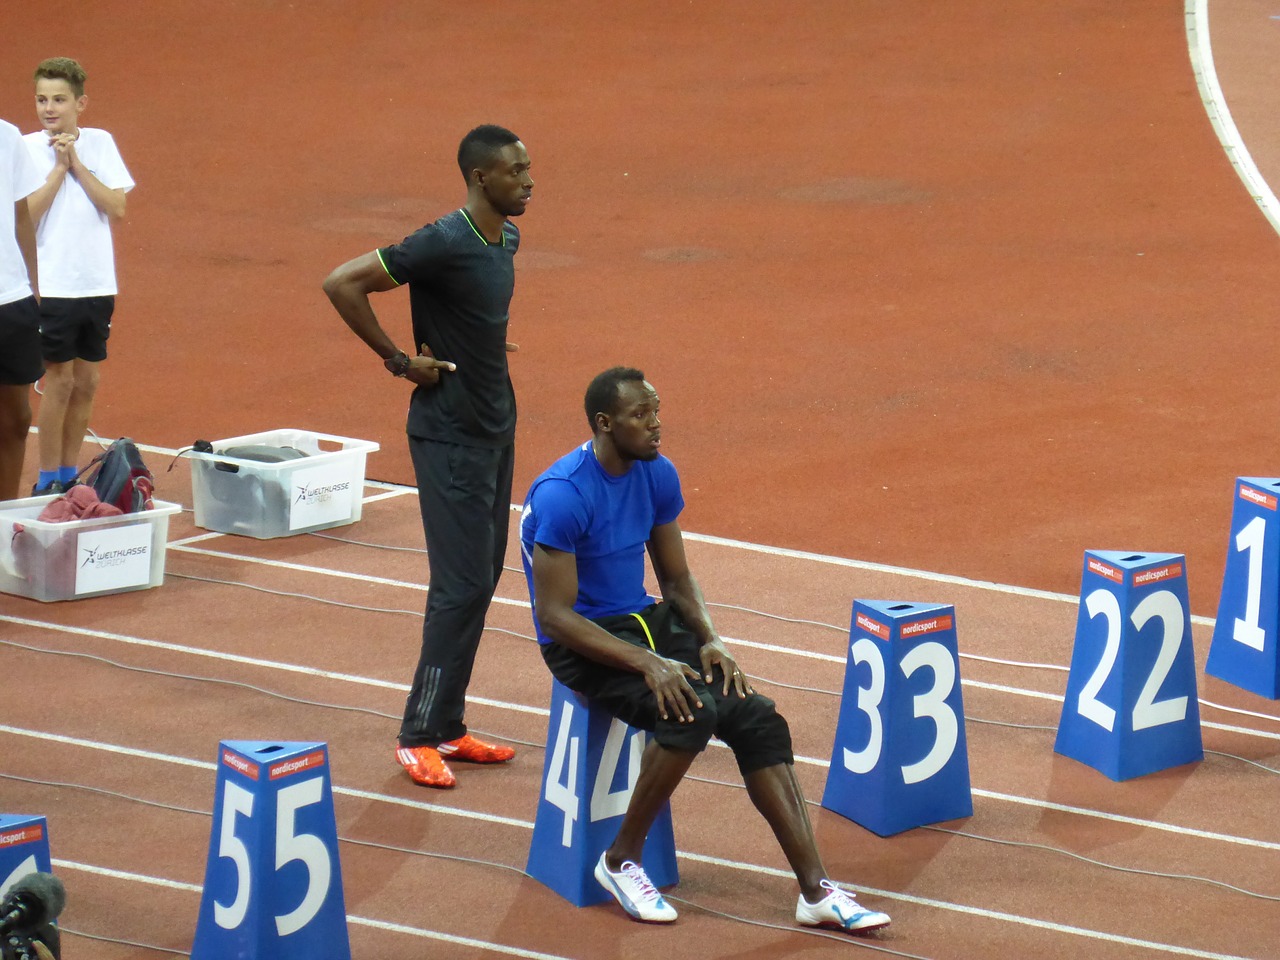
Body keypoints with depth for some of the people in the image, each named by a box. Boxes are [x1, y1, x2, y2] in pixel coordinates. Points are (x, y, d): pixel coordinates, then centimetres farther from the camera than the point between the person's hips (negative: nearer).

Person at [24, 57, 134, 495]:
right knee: (59, 381, -2)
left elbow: (117, 207, -6)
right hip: (51, 288, -4)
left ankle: (70, 472, 21)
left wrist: (77, 164, -10)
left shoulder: (100, 143, 3)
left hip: (97, 285, 4)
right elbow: (27, 214, -15)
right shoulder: (27, 149, -6)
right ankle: (48, 480, 8)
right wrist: (60, 167, -14)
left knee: (86, 382, 9)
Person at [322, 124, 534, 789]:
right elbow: (342, 284, -22)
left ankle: (446, 728, 19)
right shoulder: (443, 245, -21)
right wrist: (398, 360, -16)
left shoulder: (506, 240, 6)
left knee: (480, 578, 11)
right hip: (450, 433, -9)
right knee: (463, 584, -8)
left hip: (496, 428, 9)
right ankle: (419, 737, -1)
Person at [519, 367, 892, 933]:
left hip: (645, 622, 7)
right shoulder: (562, 494, -21)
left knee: (756, 716, -12)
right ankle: (621, 860, -11)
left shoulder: (658, 476, 3)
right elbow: (554, 616, -22)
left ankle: (816, 892, -14)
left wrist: (711, 641, -6)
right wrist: (647, 663, -29)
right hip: (582, 644, -7)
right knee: (692, 712, -31)